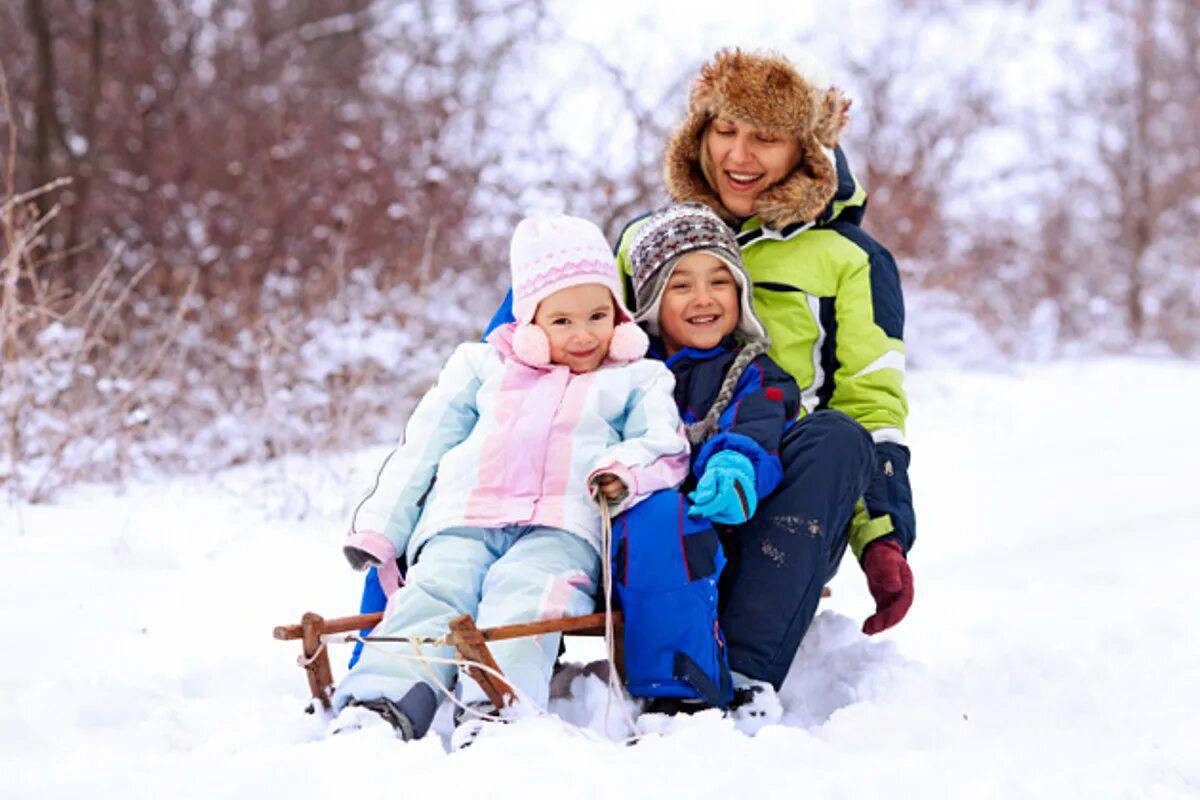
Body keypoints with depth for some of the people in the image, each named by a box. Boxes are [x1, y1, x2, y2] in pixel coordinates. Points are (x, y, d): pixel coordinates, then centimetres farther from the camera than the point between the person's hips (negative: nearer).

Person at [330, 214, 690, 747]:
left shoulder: (637, 379, 25)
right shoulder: (482, 367, 29)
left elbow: (666, 444, 9)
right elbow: (422, 448, 27)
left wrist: (624, 470, -15)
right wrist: (379, 528, 16)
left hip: (561, 527, -2)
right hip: (460, 522, 3)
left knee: (523, 592, -33)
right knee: (434, 593, -26)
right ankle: (381, 702, -45)